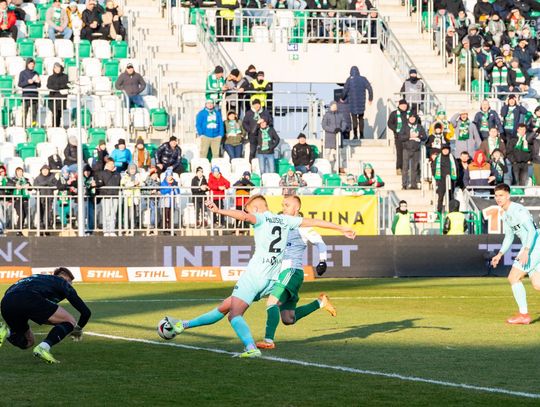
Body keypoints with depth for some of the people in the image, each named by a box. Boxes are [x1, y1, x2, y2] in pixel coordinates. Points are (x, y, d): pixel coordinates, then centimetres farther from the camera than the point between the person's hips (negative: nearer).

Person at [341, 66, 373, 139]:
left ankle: (355, 135, -4)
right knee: (361, 119, 14)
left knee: (354, 119, 0)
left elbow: (345, 90, -7)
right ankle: (361, 135, 14)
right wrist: (370, 99, 9)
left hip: (352, 102, -3)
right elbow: (370, 89, -2)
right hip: (361, 103, 3)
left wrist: (342, 98, 10)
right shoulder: (363, 79, 2)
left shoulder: (349, 80, -6)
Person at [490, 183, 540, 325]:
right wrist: (500, 254, 16)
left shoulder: (518, 210, -15)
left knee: (514, 277, -9)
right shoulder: (505, 214, 16)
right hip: (528, 247, 9)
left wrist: (526, 251, -32)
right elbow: (509, 237, 26)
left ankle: (524, 314, -4)